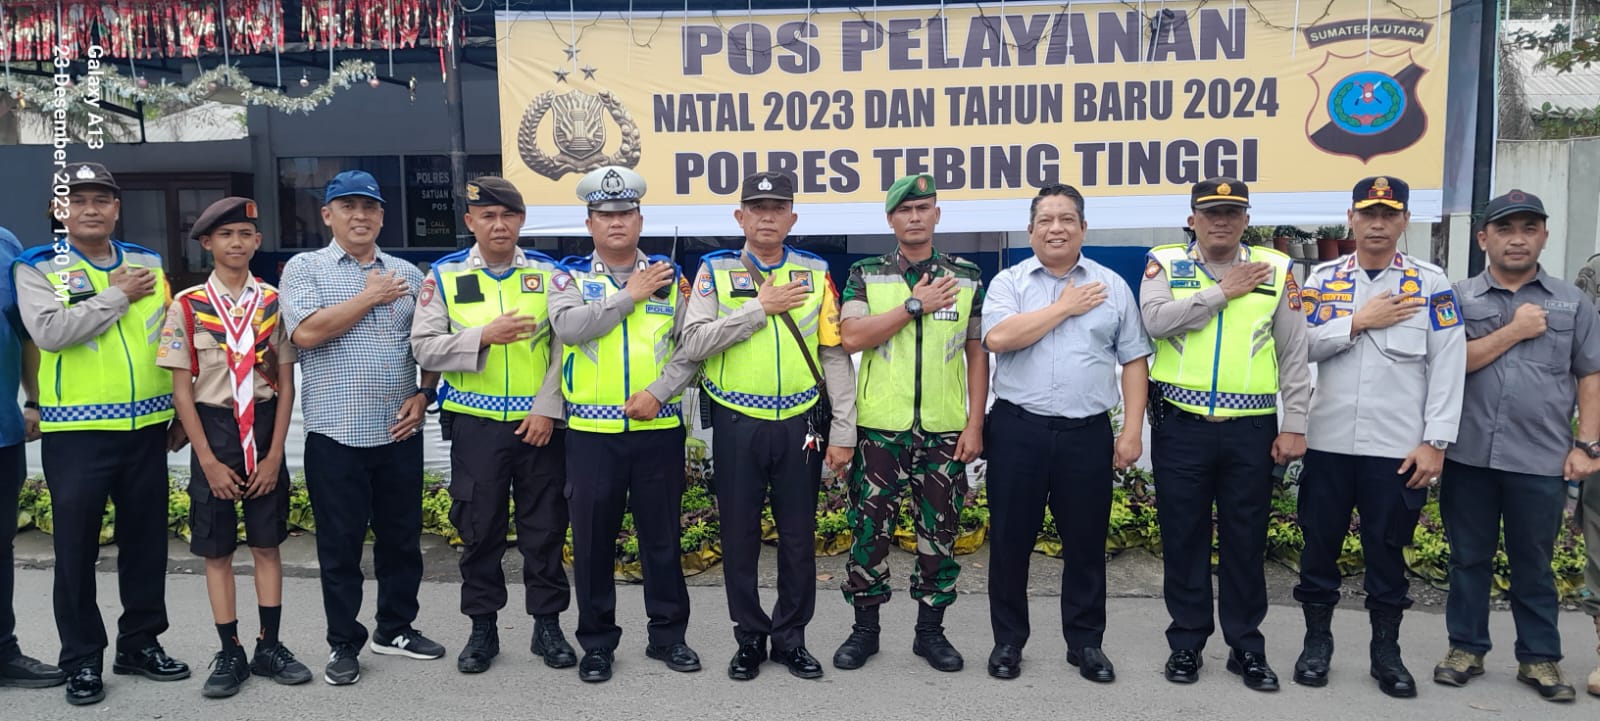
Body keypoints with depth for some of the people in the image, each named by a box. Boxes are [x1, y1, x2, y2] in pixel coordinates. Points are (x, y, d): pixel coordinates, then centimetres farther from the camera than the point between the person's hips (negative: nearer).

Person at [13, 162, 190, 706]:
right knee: (76, 548, 6)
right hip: (76, 434, -3)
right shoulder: (37, 268, -2)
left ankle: (141, 642, 26)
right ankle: (82, 659, 19)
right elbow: (49, 332, -20)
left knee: (146, 541, 11)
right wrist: (118, 295, -13)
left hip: (147, 429, 4)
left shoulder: (148, 263, 10)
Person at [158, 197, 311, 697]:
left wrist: (275, 454, -4)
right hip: (213, 431, -1)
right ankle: (230, 653, 16)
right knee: (216, 549, 6)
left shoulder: (273, 302, 1)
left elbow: (286, 383, 2)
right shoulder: (188, 305, -3)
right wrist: (209, 460, -8)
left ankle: (270, 646, 18)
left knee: (267, 543, 8)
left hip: (264, 429, 1)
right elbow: (182, 389, -4)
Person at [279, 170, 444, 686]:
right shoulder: (304, 268, 1)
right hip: (335, 433, -3)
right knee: (340, 545, 6)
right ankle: (344, 644, 18)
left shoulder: (408, 274, 11)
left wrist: (424, 394, -1)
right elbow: (306, 332, -15)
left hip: (399, 432, 3)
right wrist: (370, 296, -9)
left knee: (402, 537, 12)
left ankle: (397, 629, 28)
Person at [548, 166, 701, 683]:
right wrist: (630, 295, -12)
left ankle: (668, 634, 24)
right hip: (592, 432, 0)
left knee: (662, 534, 9)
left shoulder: (670, 277, 7)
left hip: (659, 429, 1)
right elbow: (568, 326, -16)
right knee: (593, 539, 7)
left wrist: (659, 391, -13)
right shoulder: (571, 278, 5)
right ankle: (597, 641, 21)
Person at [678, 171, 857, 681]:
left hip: (800, 425, 1)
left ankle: (790, 637, 26)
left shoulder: (816, 273, 4)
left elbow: (836, 356, 3)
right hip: (737, 426, -1)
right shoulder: (715, 271, 1)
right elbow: (692, 343, -12)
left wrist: (843, 431, -1)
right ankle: (749, 638, 25)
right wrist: (759, 308, -16)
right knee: (739, 535, 9)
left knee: (798, 536, 9)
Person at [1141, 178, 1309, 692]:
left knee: (1246, 541, 9)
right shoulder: (1165, 263, 3)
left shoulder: (1275, 269, 6)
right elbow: (1156, 319, -17)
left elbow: (1295, 355, 6)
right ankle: (1186, 643, 23)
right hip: (1180, 427, -1)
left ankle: (1246, 646, 24)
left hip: (1251, 429, 1)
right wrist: (1223, 291, -12)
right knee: (1183, 538, 8)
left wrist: (1293, 426, 1)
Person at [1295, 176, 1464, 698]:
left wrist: (1435, 442, -9)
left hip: (1398, 448, -1)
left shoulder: (1431, 283, 0)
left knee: (1388, 551, 9)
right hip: (1328, 442, 1)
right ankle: (1317, 641, 26)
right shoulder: (1322, 279, 5)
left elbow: (1448, 369, -4)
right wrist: (1359, 321, -12)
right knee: (1320, 544, 10)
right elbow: (1300, 346, -4)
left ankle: (1386, 650, 25)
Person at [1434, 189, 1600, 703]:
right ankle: (1466, 648, 22)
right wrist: (1515, 330, -8)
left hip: (1541, 460, 0)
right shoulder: (1458, 298, 4)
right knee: (1469, 557, 10)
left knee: (1534, 563, 10)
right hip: (1469, 455, 0)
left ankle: (1539, 657, 22)